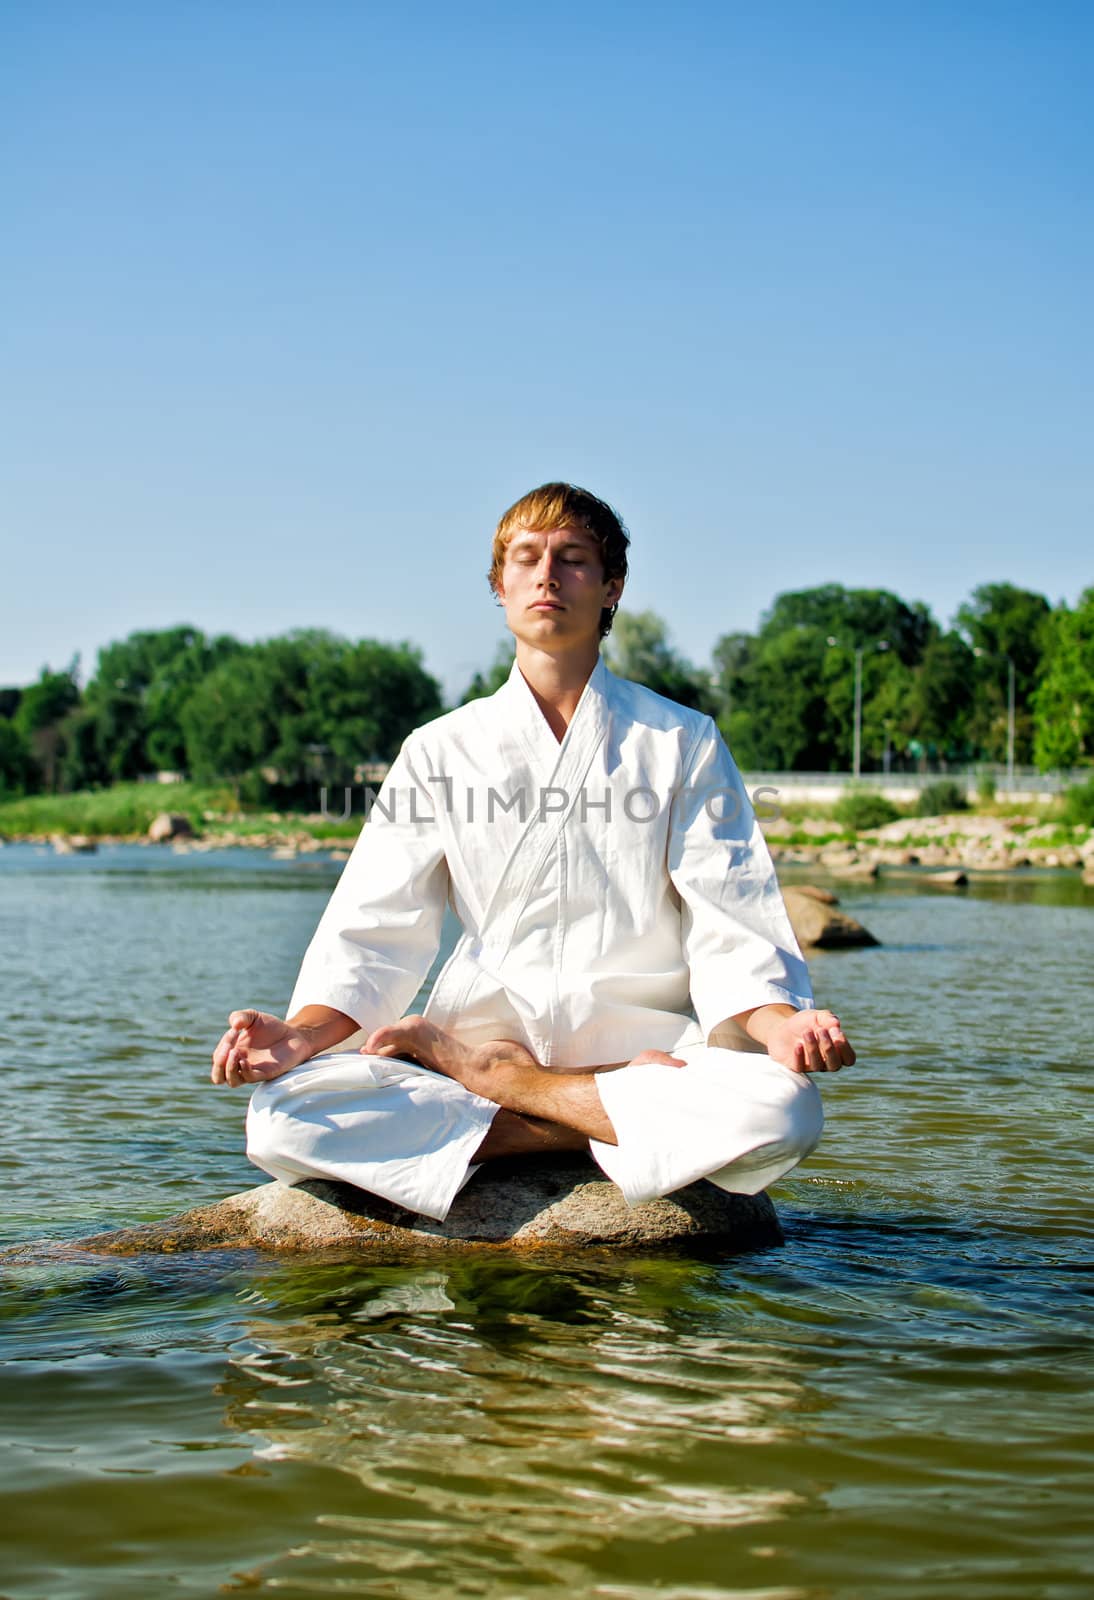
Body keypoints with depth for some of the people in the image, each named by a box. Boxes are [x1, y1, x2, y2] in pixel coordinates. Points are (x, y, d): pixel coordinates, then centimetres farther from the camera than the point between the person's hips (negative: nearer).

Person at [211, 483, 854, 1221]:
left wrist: (780, 1025, -21)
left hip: (642, 1042, 0)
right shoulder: (441, 751, 12)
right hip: (485, 1032, 0)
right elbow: (376, 934, 6)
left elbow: (731, 936, 1)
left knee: (783, 1106, -34)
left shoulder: (683, 743, 8)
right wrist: (301, 1034, -14)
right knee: (284, 1114, -26)